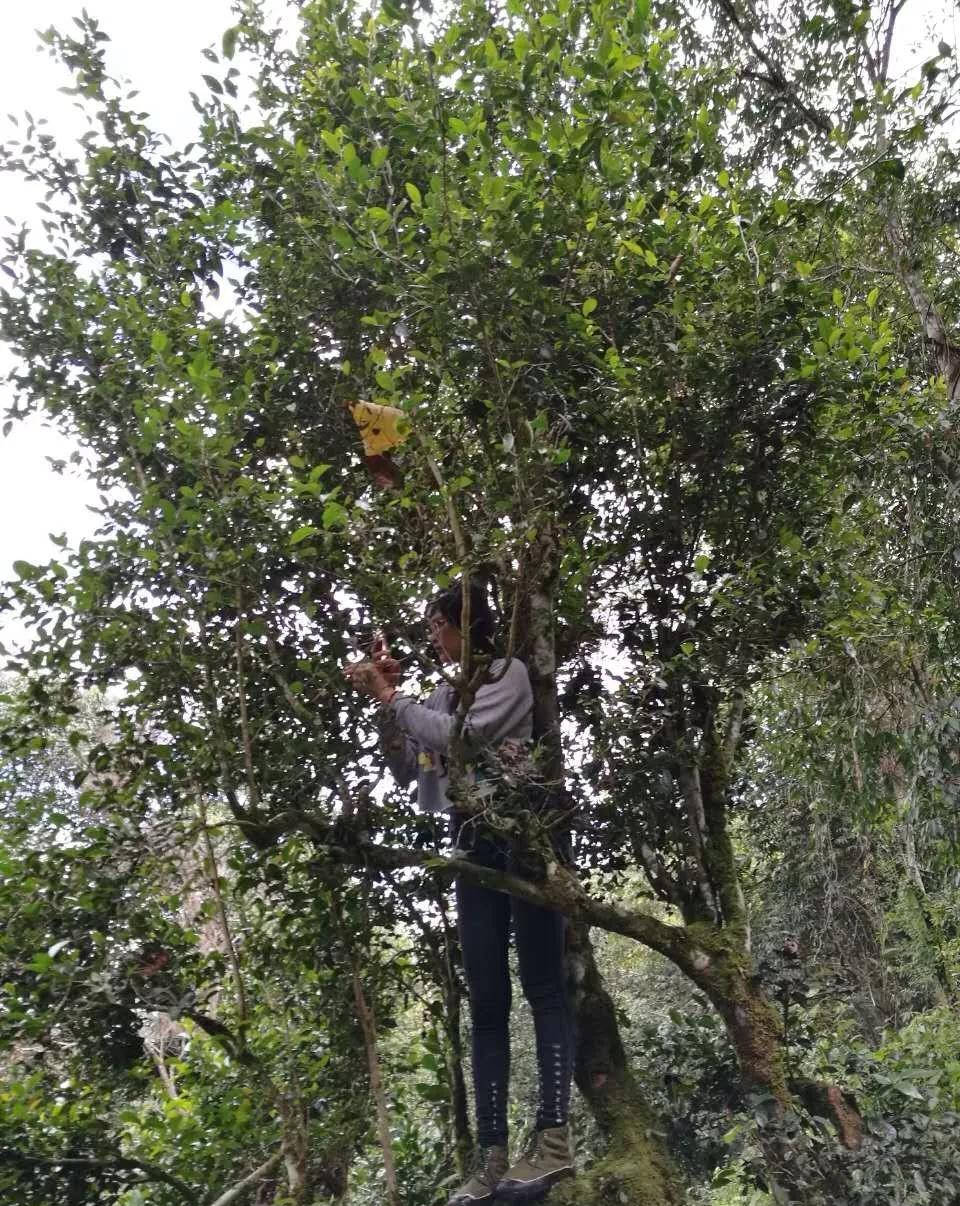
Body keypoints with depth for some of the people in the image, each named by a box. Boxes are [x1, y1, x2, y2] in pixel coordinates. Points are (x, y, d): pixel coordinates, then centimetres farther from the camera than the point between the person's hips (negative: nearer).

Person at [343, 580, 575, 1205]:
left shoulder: (509, 673, 2)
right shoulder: (443, 696, 20)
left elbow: (459, 736, -12)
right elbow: (405, 771, 17)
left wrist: (387, 694, -4)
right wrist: (386, 703, 6)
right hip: (474, 847, 6)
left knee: (543, 986, -10)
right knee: (487, 1002, 2)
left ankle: (554, 1140, -12)